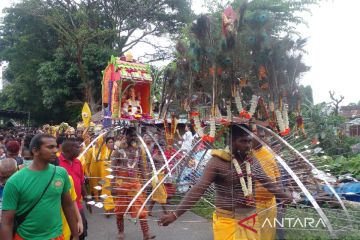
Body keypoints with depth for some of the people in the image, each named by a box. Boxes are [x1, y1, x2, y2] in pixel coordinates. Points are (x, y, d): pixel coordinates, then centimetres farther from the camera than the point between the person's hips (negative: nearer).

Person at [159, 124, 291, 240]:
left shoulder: (254, 162, 3)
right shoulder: (217, 162, -16)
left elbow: (269, 184, 15)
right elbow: (198, 189, -22)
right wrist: (175, 214, -28)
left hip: (250, 220, 5)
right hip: (227, 221, -5)